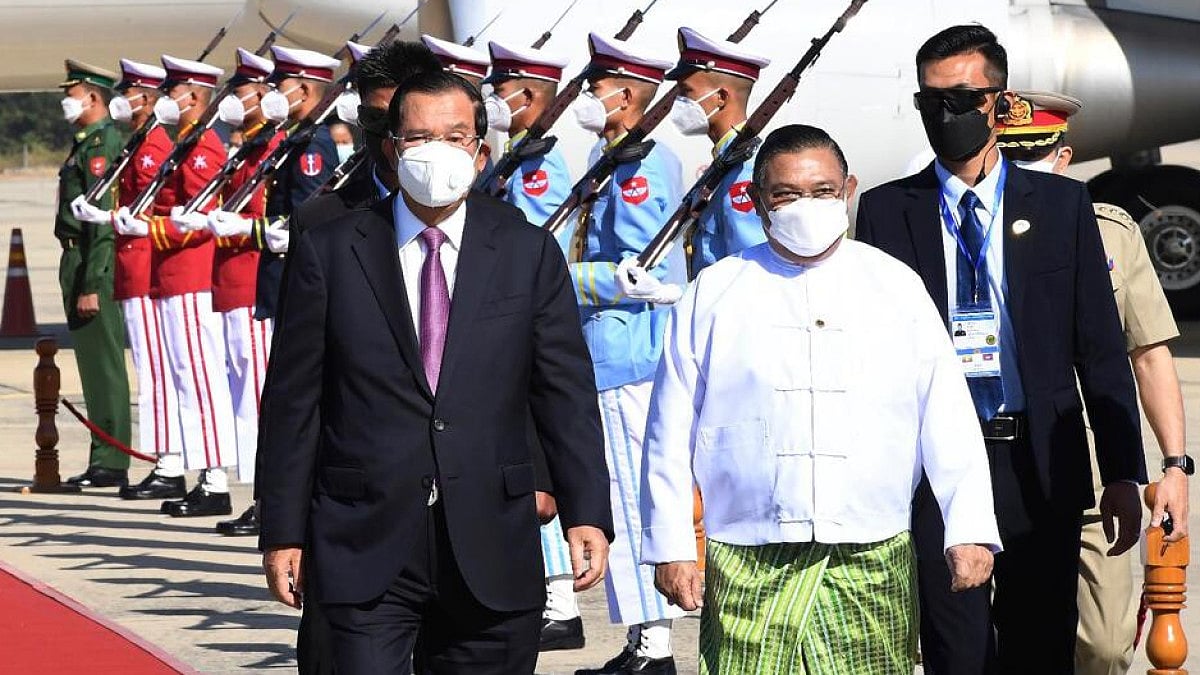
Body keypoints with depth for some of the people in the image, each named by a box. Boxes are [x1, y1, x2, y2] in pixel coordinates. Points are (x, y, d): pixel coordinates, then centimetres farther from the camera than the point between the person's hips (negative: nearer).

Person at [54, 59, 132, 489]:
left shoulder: (104, 144, -14)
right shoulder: (84, 143, 17)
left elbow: (103, 221, -19)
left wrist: (91, 286, -22)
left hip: (94, 264, -10)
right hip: (76, 260, 10)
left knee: (103, 362, -6)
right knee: (93, 362, 12)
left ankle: (111, 464, -3)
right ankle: (104, 462, 17)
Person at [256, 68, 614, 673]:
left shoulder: (528, 253, 5)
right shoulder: (327, 251, 2)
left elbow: (567, 393, 4)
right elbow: (292, 401, 3)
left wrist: (586, 513, -6)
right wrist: (283, 532, 0)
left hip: (491, 551, 2)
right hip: (367, 550, -1)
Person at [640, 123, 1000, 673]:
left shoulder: (897, 287, 9)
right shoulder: (713, 295, 6)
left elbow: (948, 421, 7)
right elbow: (671, 436, 7)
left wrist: (969, 530, 0)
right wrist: (671, 547, 2)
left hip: (873, 568, 1)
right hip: (748, 569, -1)